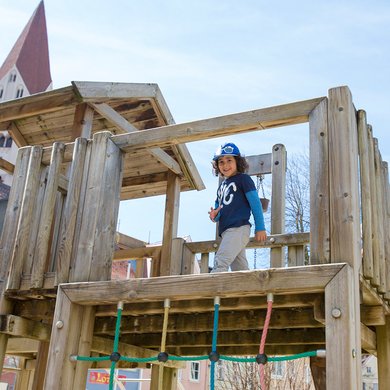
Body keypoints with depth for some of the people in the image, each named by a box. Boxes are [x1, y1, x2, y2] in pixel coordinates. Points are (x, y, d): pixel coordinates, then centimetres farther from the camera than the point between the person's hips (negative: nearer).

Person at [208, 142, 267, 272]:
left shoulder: (243, 179, 2)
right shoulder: (221, 186, 24)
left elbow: (255, 203, -3)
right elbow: (218, 208, 26)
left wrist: (260, 227, -9)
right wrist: (215, 215, 1)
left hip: (239, 228, -8)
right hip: (226, 231, 8)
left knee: (220, 263, -22)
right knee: (240, 270, 5)